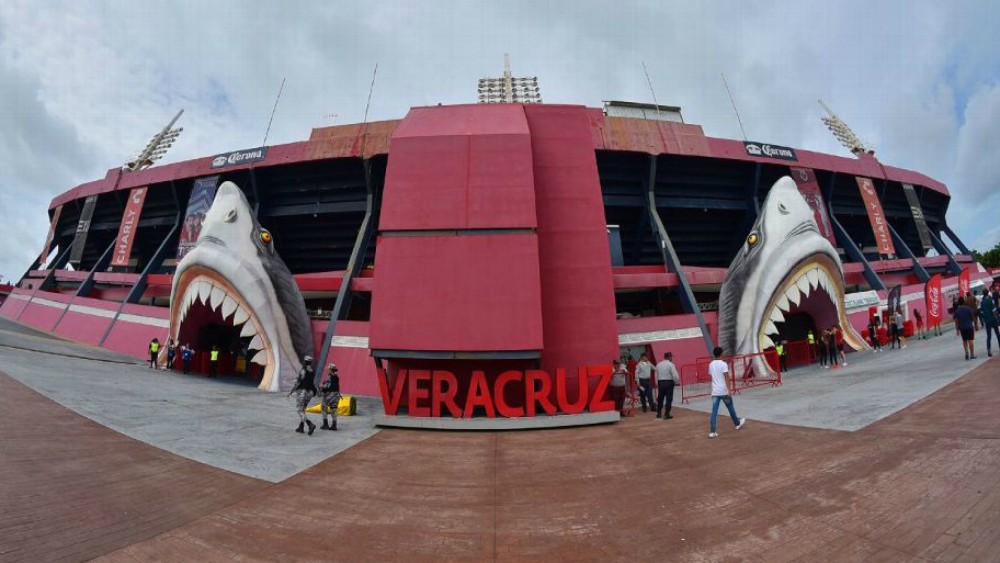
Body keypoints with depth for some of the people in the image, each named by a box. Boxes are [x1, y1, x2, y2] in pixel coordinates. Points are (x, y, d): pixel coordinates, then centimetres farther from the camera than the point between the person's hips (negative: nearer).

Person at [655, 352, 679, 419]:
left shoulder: (658, 365, 7)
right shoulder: (671, 365, -10)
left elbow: (656, 375, 10)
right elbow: (675, 375, -15)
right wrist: (677, 382, 1)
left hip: (660, 382, 5)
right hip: (669, 383, -5)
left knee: (660, 398, 16)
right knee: (669, 399, 2)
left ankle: (658, 413, 26)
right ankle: (666, 415, 2)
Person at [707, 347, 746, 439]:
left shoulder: (711, 364, 9)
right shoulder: (723, 364, -8)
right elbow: (726, 378, -16)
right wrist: (729, 390, -19)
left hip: (715, 392, 4)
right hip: (723, 391, -4)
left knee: (714, 412, 0)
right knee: (730, 408, 19)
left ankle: (712, 432, -6)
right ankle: (737, 423, 41)